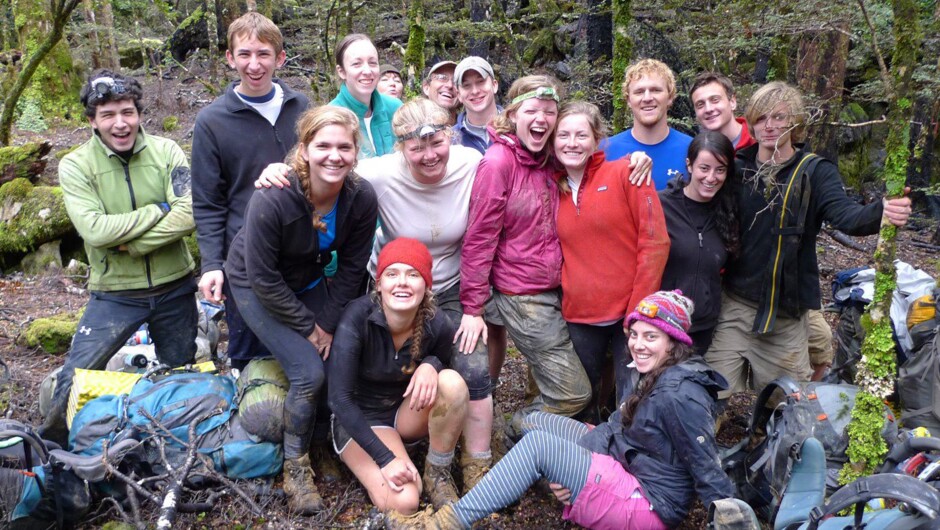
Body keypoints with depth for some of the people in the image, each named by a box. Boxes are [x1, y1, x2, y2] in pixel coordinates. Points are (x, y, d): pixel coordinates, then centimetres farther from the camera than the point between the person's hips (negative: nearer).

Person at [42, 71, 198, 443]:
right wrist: (159, 210, -18)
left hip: (174, 288, 2)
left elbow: (189, 215, -18)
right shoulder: (75, 165, -8)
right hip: (115, 293, -1)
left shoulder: (166, 151, -6)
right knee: (74, 379, -2)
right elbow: (95, 230, -22)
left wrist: (129, 243, -21)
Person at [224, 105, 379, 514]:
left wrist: (328, 322, -10)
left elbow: (351, 267, -9)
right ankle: (295, 466, 5)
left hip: (308, 281, 5)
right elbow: (263, 277, -25)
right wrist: (307, 327, -18)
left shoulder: (362, 198, -21)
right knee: (309, 372, -16)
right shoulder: (272, 199, -33)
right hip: (257, 286, -4)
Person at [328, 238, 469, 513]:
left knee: (453, 383, -28)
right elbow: (340, 398, -26)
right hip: (358, 419, -4)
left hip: (407, 412, 4)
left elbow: (443, 360, 3)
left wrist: (432, 364, -23)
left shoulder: (438, 325, -20)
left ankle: (437, 473, -7)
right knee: (403, 503, -27)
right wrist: (385, 458, -29)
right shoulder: (358, 317, -28)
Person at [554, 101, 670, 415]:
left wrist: (638, 311, -12)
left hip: (629, 312, -4)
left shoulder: (626, 173, -5)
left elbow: (655, 242, -10)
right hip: (578, 316, 4)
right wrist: (564, 298, 4)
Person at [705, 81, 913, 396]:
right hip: (731, 305, 1)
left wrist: (880, 213, -39)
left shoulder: (814, 171, -2)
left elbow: (844, 214, -20)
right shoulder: (737, 167, 4)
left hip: (784, 314, -1)